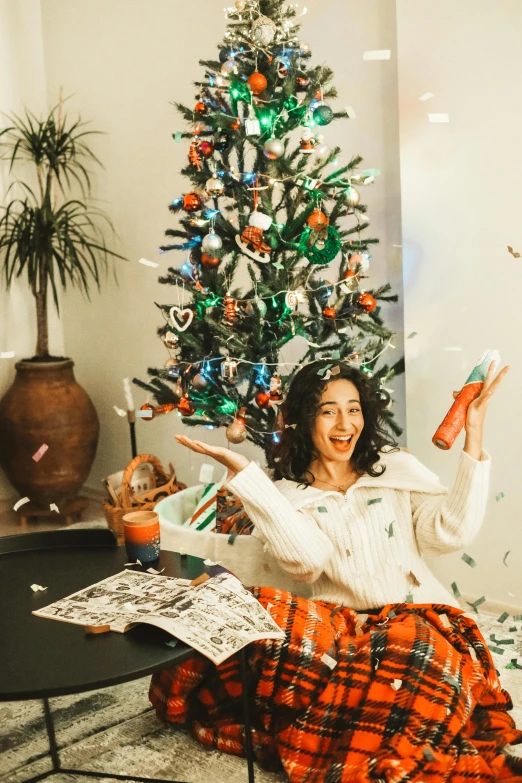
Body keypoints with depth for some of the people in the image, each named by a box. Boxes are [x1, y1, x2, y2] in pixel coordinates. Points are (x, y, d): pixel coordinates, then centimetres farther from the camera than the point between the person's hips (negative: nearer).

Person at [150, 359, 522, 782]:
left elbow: (452, 533, -4)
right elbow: (306, 560, -14)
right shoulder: (285, 494, 9)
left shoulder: (398, 467, 11)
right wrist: (242, 471, -16)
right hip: (342, 628, 1)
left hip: (418, 619, 0)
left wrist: (473, 435, -9)